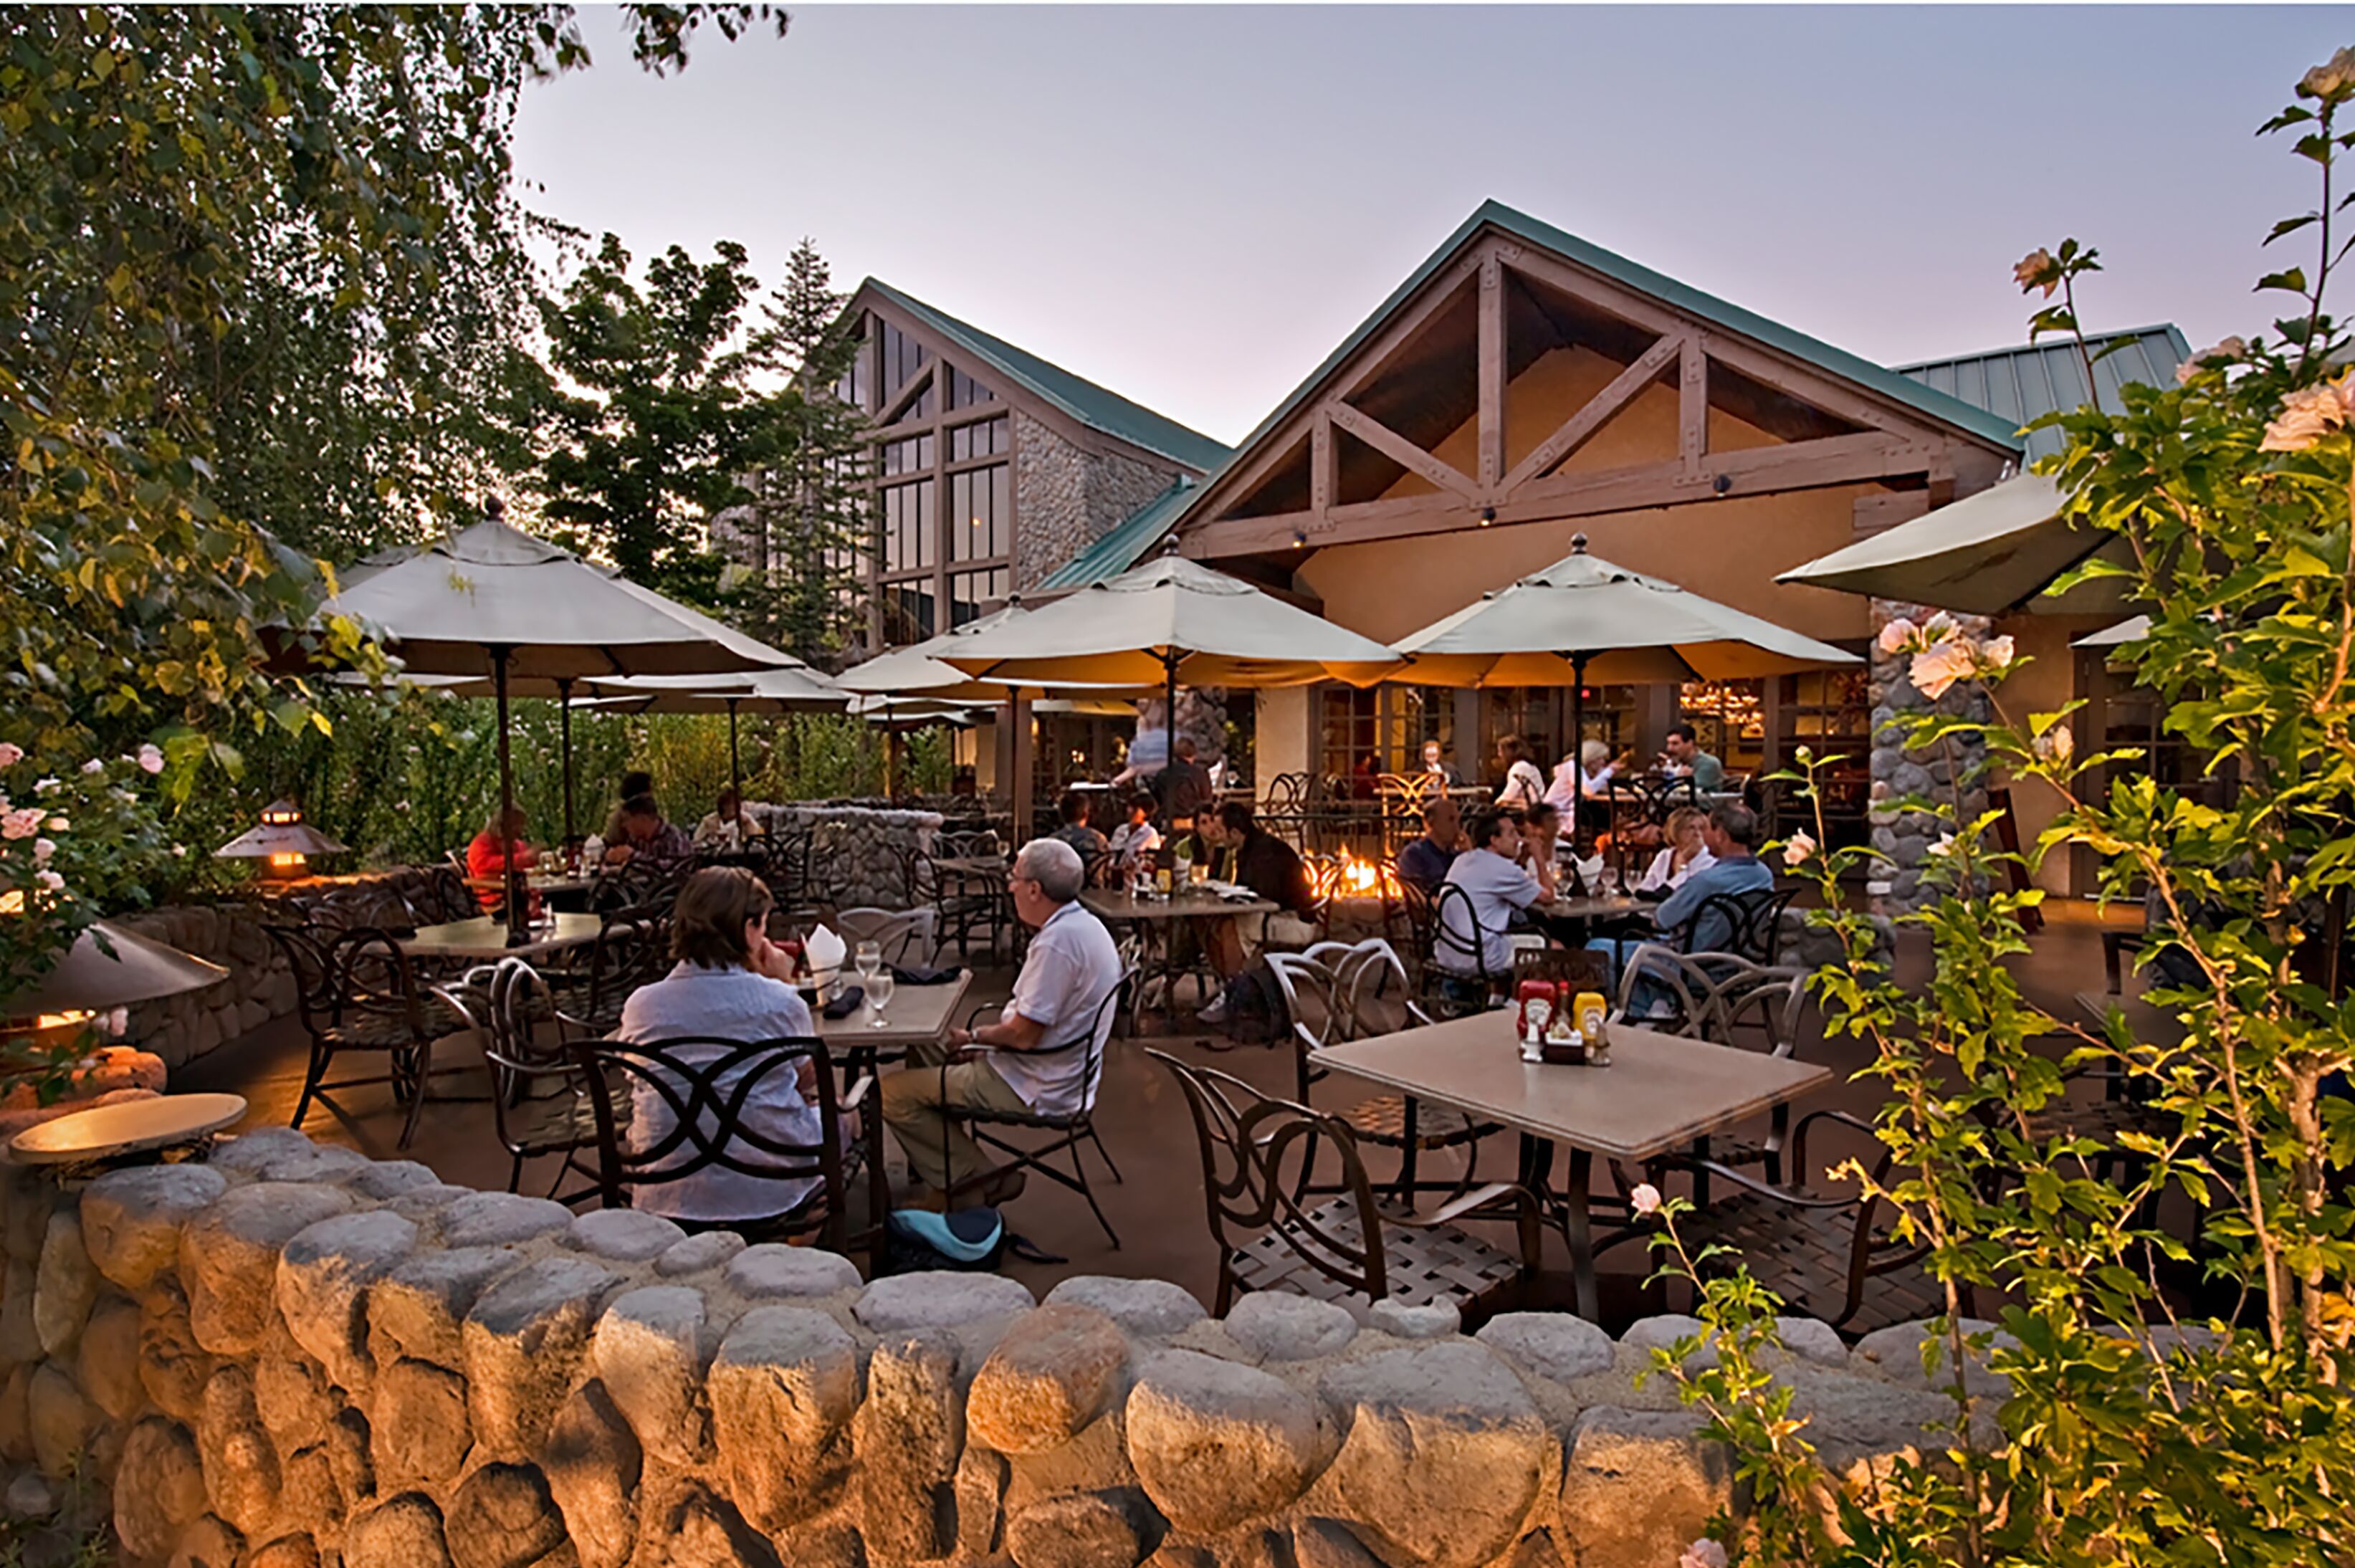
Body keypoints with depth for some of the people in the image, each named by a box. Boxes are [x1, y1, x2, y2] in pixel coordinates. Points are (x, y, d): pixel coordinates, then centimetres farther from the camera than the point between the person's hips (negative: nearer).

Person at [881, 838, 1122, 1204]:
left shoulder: (1057, 942, -28)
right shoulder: (1085, 924, 5)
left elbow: (1025, 1034, -26)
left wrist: (974, 1036, -7)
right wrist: (985, 1042, 8)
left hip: (1036, 1089, -11)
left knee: (893, 1093, -8)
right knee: (924, 1044, 21)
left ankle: (980, 1183, 1)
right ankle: (934, 1163, 24)